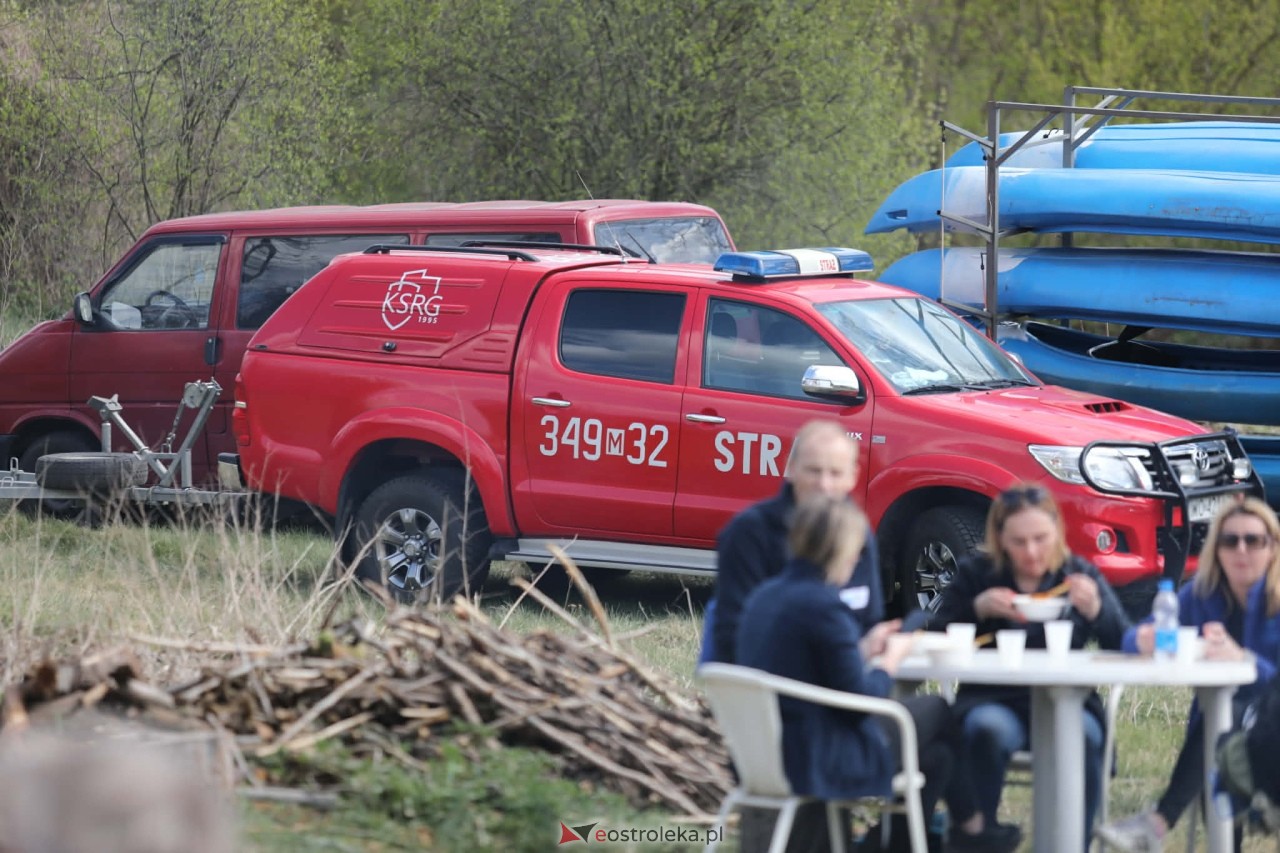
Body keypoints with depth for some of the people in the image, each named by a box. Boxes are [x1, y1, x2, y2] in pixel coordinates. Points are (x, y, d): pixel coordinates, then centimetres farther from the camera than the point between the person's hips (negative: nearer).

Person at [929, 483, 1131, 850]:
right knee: (988, 730, -36)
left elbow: (1127, 649, -1)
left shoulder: (1080, 575, 8)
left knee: (1083, 735, -34)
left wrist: (1096, 610, -20)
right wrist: (977, 609, -16)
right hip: (994, 701, 0)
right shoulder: (976, 573, 6)